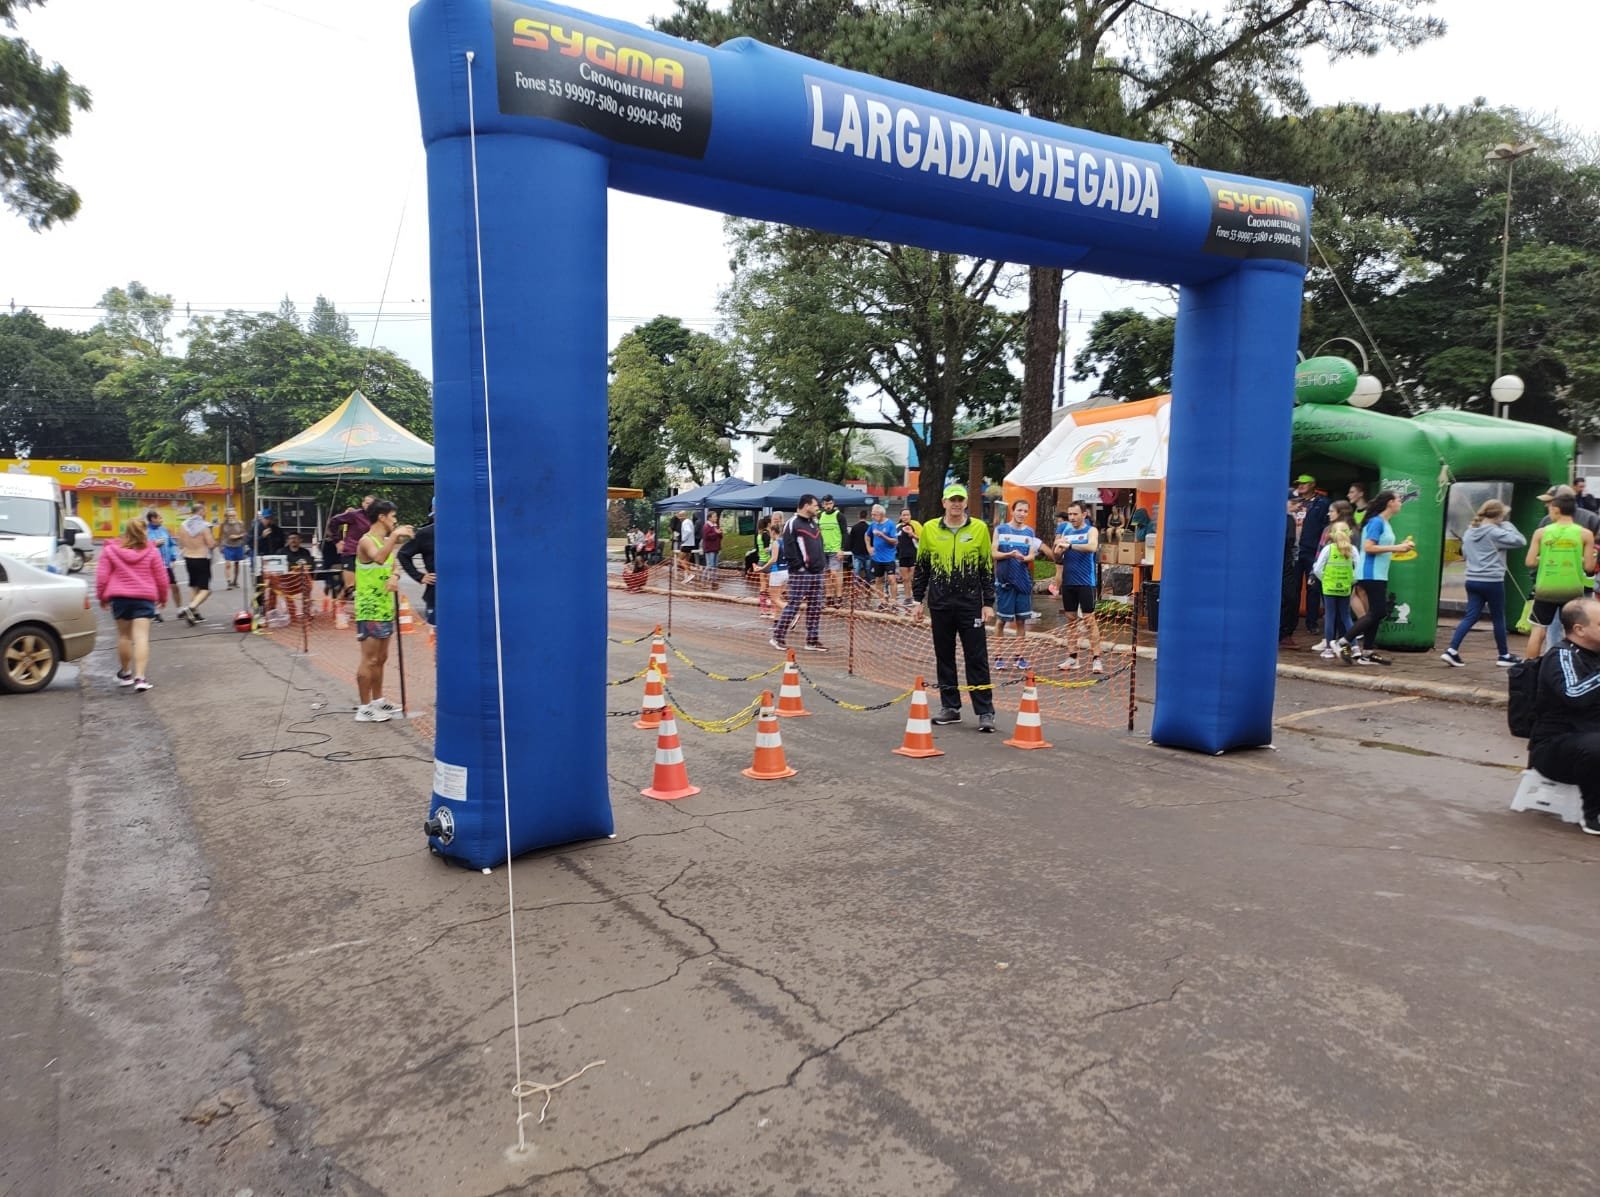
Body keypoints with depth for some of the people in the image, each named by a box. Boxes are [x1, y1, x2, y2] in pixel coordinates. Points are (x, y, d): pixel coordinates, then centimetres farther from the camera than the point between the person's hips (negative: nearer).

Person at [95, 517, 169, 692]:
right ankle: (140, 678, -17)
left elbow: (101, 577, 0)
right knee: (141, 637, -7)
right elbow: (161, 578, 2)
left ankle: (125, 673, 30)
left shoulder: (110, 550, 2)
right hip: (144, 598, -2)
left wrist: (102, 596, 13)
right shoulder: (151, 552, 0)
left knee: (124, 635, 17)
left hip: (119, 597, 2)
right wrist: (162, 597, 17)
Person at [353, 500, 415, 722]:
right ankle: (364, 709, -1)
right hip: (369, 610, -9)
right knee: (369, 660, -6)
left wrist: (394, 577, -14)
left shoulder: (387, 541, 14)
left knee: (381, 658, 16)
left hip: (385, 608, 9)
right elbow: (378, 558, -35)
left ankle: (377, 700, 26)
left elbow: (392, 565, 7)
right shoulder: (366, 541, -13)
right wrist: (394, 535, -37)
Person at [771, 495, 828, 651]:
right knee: (793, 605, -6)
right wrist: (799, 566, -18)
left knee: (815, 608, 7)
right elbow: (788, 549, -16)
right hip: (800, 574, -8)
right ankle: (777, 637, 2)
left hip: (816, 573, 8)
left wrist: (824, 563, 15)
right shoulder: (793, 524, -10)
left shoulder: (814, 523, 18)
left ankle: (812, 640, 12)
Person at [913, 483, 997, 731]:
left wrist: (988, 603, -1)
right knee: (944, 658, 9)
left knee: (977, 659, -1)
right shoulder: (930, 529, 4)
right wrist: (918, 599, 6)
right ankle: (950, 707, 20)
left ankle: (985, 712, 4)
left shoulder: (979, 529, 1)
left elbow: (988, 569, 4)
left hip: (971, 604, -2)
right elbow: (921, 567, 10)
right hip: (939, 605, 2)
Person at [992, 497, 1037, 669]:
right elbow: (993, 553, -3)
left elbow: (1032, 556, 4)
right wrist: (1009, 554, -21)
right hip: (1004, 580, -3)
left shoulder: (1029, 531, 8)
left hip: (1023, 581, 3)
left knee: (1021, 619, 5)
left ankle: (1019, 656, 13)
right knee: (1001, 619, 3)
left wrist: (1023, 557, -19)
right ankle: (999, 656, 11)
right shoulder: (1000, 529, 1)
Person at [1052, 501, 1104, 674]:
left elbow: (1092, 547, -24)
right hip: (1068, 582, 5)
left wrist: (1069, 545, -29)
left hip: (1086, 582, -5)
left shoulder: (1091, 530, -3)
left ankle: (1096, 658, -1)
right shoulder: (1066, 532, 11)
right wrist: (1057, 551, -9)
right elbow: (1058, 559, 13)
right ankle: (1072, 657, 14)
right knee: (1070, 619, 8)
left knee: (1089, 619, -4)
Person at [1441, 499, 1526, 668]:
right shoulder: (1495, 533, -12)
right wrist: (1507, 526, -1)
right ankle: (1504, 655, 20)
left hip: (1472, 580, 6)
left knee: (1470, 616, 5)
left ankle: (1452, 650, -8)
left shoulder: (1469, 532, 10)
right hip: (1492, 581, -6)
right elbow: (1520, 541, -13)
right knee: (1498, 618, 8)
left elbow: (1464, 554, 21)